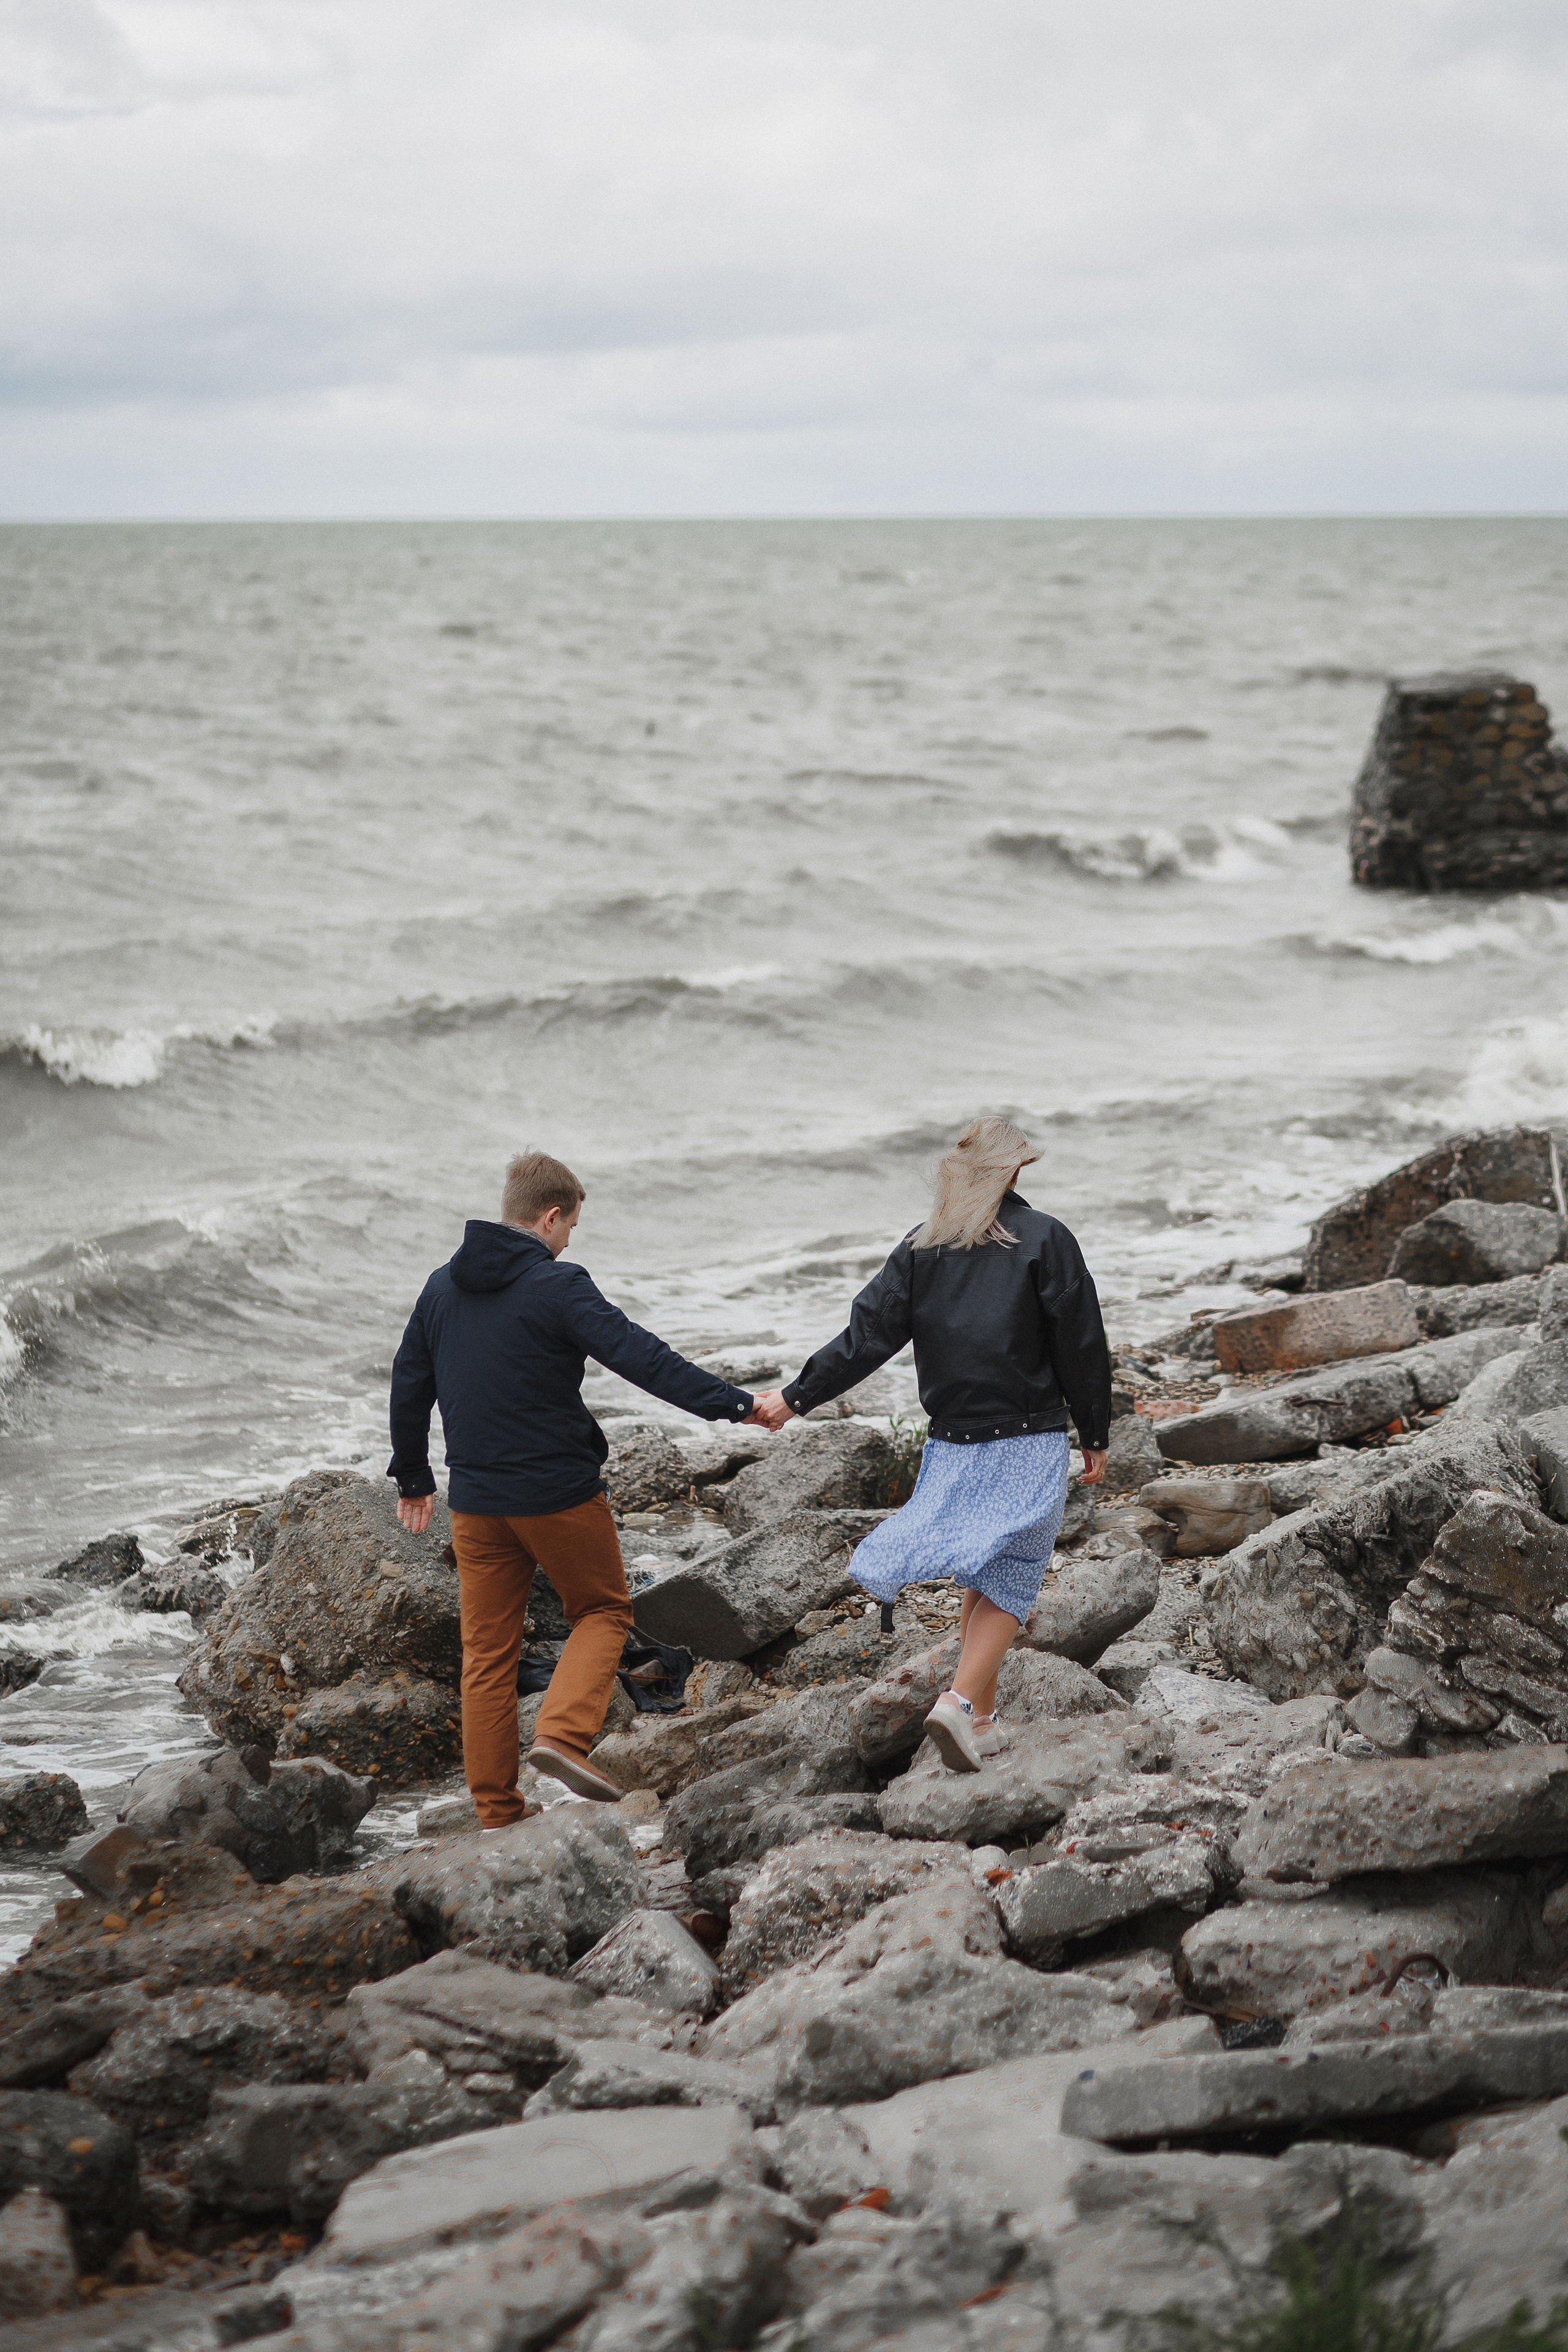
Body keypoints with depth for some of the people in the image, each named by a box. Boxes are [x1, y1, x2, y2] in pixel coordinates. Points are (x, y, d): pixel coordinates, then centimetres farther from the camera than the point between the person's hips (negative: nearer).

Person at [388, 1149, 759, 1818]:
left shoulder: (441, 1288, 7)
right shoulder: (556, 1287, -14)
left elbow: (409, 1386, 16)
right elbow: (640, 1356, -21)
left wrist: (413, 1477, 28)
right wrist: (733, 1404, -21)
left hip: (476, 1500, 6)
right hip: (559, 1494, -5)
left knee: (487, 1651, 11)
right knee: (602, 1611, 14)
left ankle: (497, 1810, 13)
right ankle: (563, 1734, -9)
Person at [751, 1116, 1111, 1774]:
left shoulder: (923, 1247, 5)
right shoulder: (1045, 1239, -3)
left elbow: (866, 1335, 0)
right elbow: (1082, 1345, -3)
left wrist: (796, 1396, 6)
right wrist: (1095, 1435, 6)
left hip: (952, 1442, 4)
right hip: (1030, 1442, -4)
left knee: (977, 1579, 15)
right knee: (1006, 1581, -2)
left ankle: (982, 1719, 16)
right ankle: (962, 1702, -20)